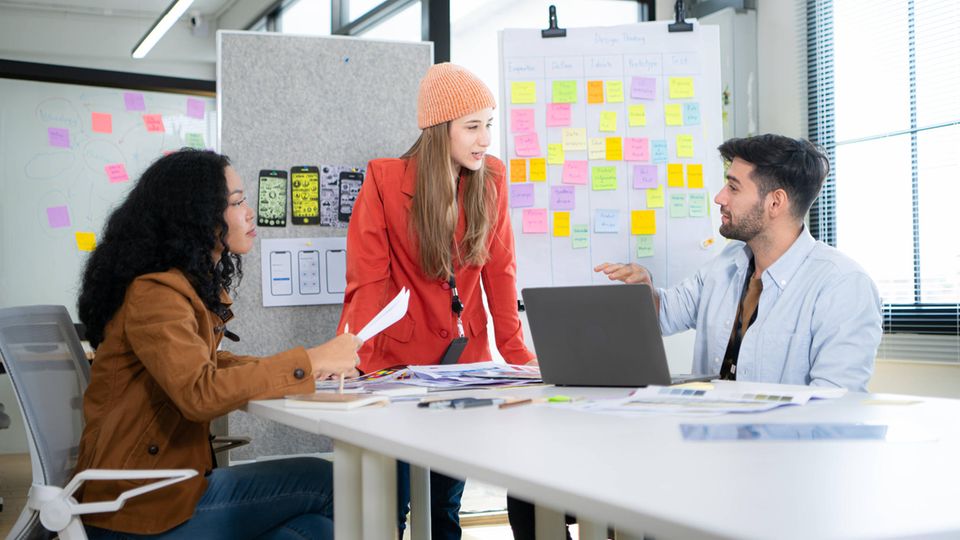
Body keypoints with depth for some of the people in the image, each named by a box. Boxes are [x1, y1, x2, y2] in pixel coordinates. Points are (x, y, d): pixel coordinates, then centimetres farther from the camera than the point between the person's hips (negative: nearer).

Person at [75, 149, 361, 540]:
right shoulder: (155, 294, -19)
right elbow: (200, 393, -30)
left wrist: (319, 362, -1)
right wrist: (309, 362, -25)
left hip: (177, 480, 9)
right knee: (327, 484, -9)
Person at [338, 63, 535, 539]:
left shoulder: (490, 178, 0)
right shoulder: (385, 179, -11)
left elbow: (499, 270, 3)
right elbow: (368, 280, -11)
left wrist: (514, 349, -3)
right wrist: (354, 362, -20)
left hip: (465, 359, 4)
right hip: (398, 360, -3)